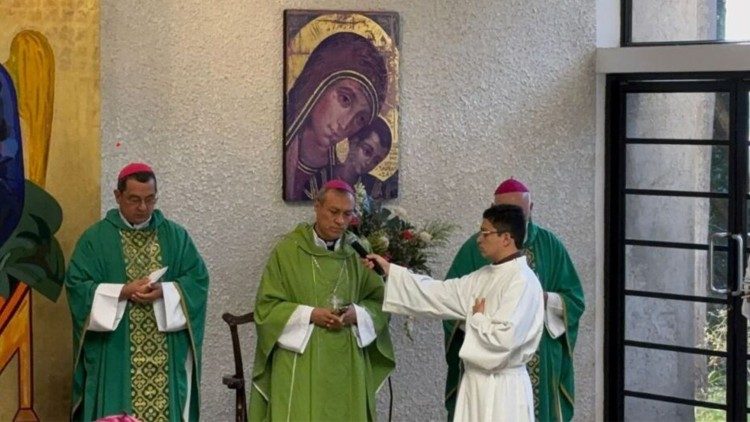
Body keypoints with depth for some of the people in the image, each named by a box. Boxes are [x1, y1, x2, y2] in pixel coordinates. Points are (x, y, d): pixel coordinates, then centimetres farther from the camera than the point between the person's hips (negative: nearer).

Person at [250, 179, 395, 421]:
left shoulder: (358, 253, 6)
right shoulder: (287, 250, -3)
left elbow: (379, 302, 8)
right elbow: (266, 306, -3)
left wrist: (357, 315, -12)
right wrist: (309, 315, -15)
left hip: (347, 363, 3)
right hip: (299, 365, -3)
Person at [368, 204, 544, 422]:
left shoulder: (522, 281, -18)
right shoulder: (483, 278, 10)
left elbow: (503, 338, -26)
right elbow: (440, 294, 14)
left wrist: (478, 318, -6)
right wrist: (390, 270, 13)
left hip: (502, 389, -9)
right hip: (476, 382, 9)